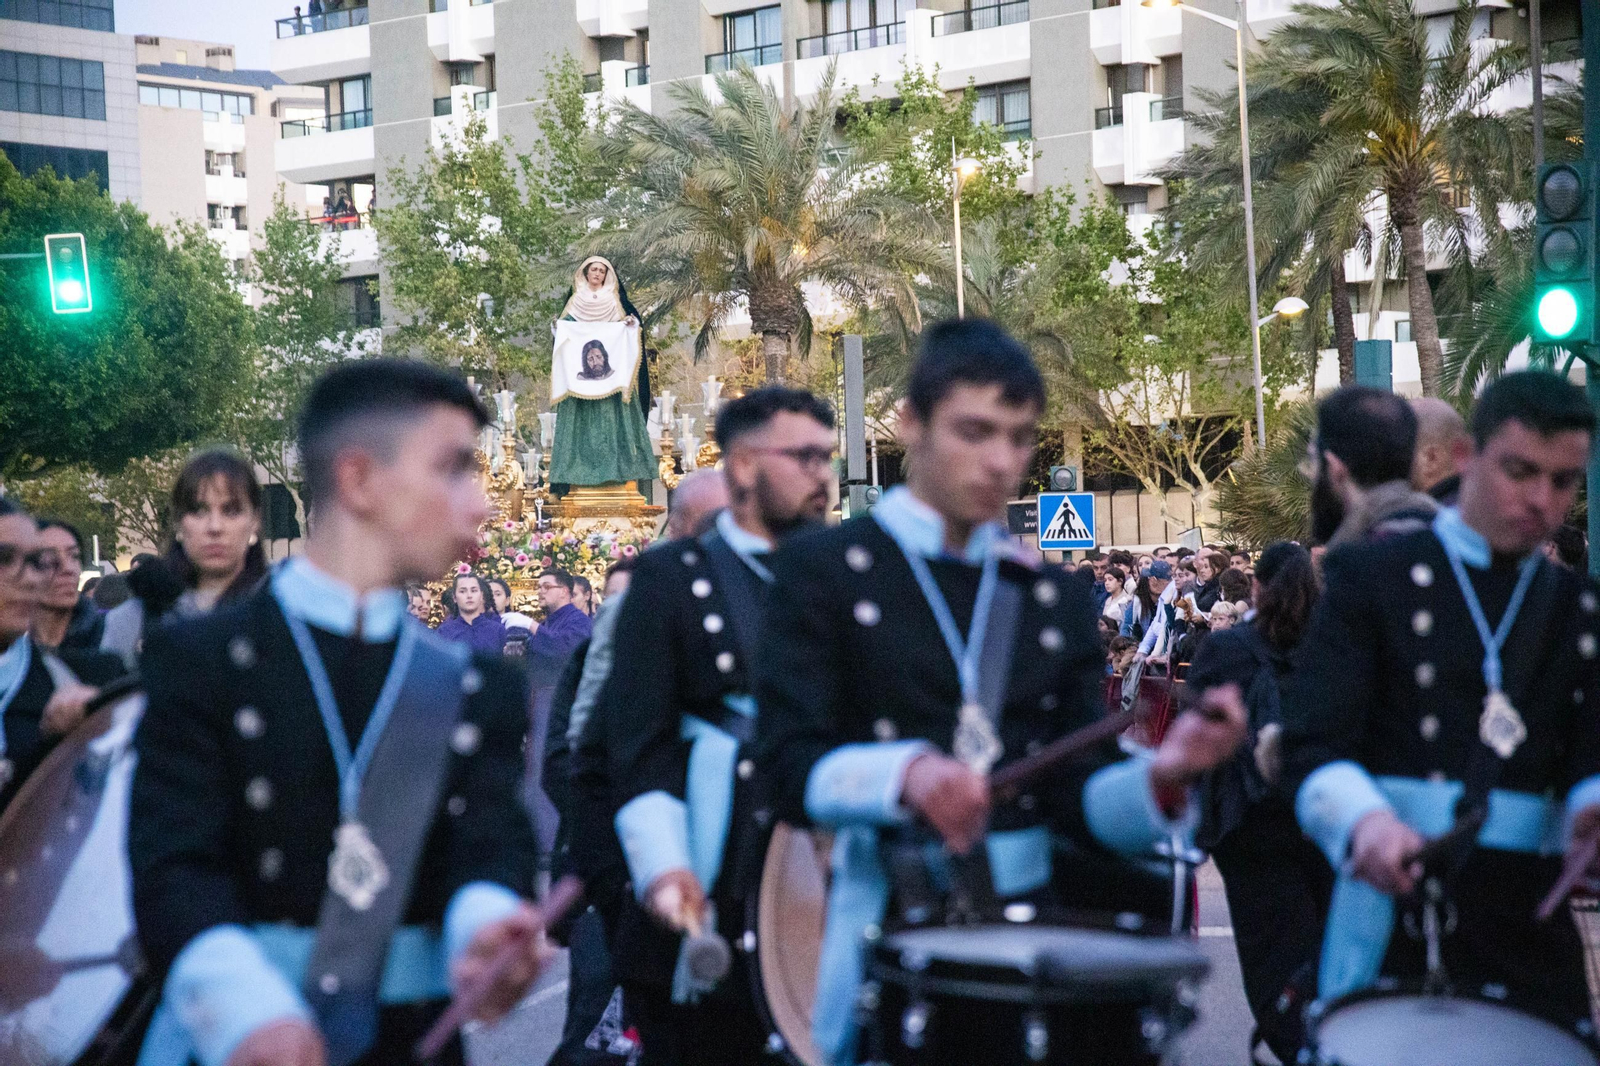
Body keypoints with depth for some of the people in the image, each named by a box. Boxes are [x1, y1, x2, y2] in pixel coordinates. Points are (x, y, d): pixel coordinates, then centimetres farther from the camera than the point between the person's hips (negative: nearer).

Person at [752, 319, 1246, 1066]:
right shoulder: (824, 571, -1)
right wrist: (905, 773, -29)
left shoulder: (1055, 600, 11)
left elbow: (1079, 798, 7)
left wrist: (1161, 775, -14)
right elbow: (789, 770, -11)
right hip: (889, 922, -3)